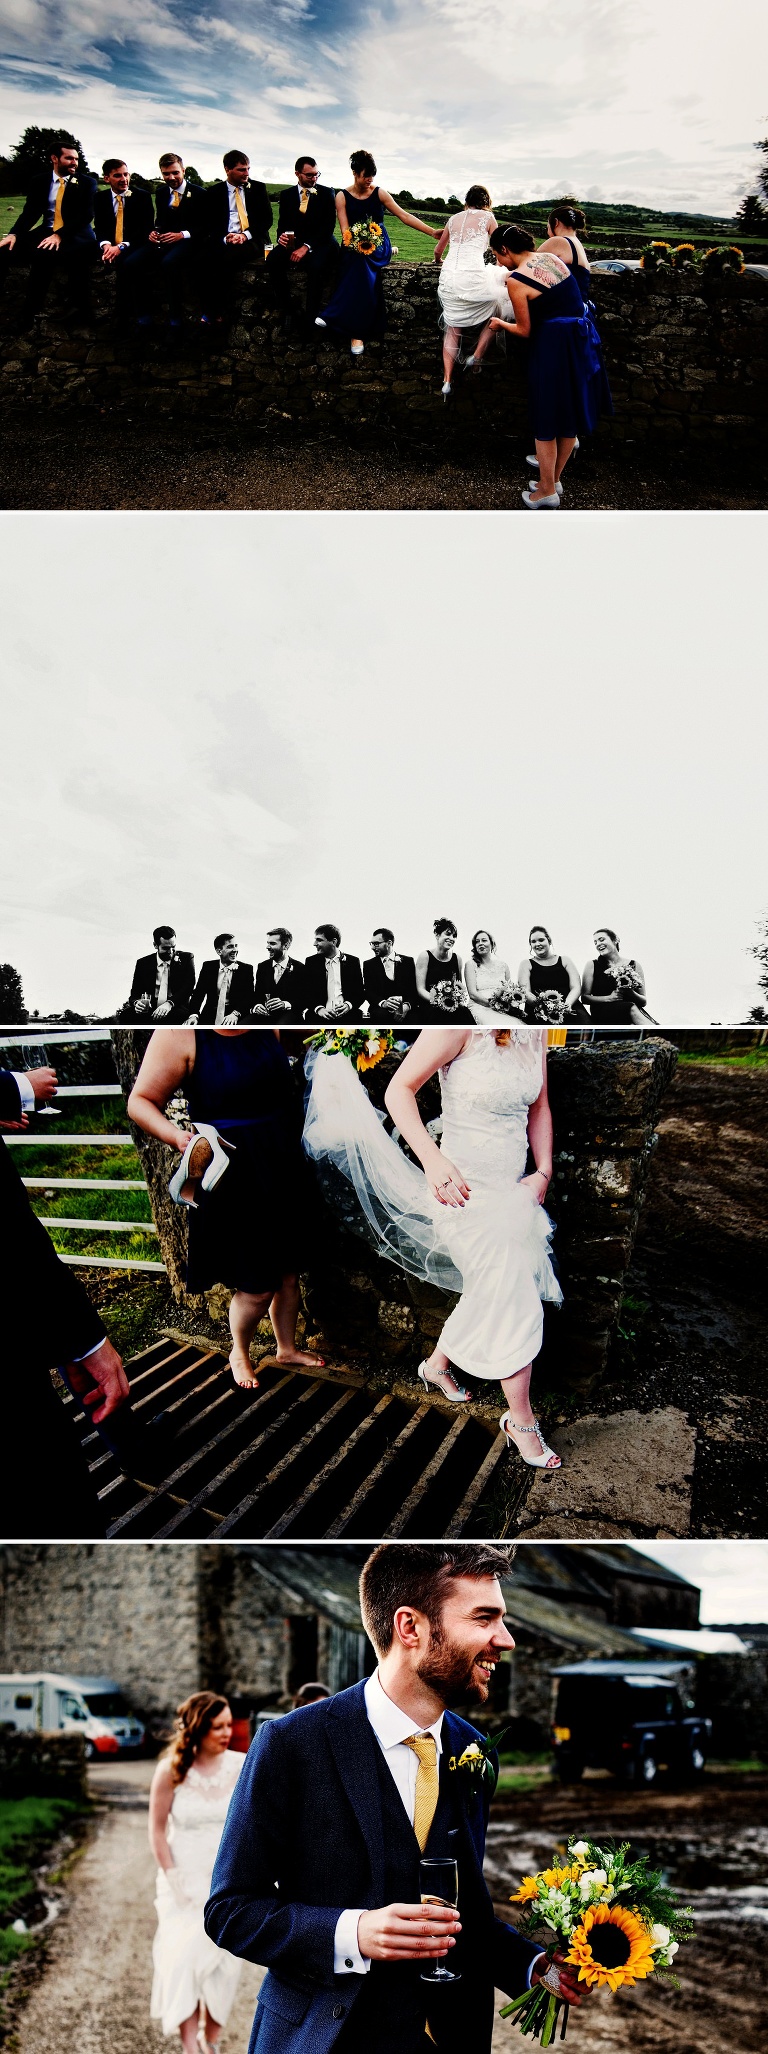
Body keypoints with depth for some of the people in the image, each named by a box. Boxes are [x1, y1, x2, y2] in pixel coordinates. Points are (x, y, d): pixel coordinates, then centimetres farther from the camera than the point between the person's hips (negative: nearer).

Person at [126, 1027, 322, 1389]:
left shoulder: (267, 1027, -1)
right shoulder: (179, 1036, -18)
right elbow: (140, 1101, -17)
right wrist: (175, 1135, -34)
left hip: (283, 1166, 6)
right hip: (234, 1176, -6)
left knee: (288, 1272, 18)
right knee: (258, 1286, 3)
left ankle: (286, 1348, 41)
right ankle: (239, 1354, 31)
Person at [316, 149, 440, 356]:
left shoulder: (380, 193, 1)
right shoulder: (342, 197, 0)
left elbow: (404, 216, 1)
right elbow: (345, 230, -4)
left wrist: (432, 232, -7)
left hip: (378, 246, 0)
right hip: (355, 246, 0)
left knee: (362, 266, -35)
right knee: (362, 273, -35)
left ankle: (335, 316, -34)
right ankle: (358, 332, -37)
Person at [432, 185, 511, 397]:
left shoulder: (454, 218, 17)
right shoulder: (488, 218, 5)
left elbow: (438, 250, 30)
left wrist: (439, 260, 53)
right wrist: (501, 273, 25)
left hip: (448, 277, 4)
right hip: (474, 278, -4)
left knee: (452, 329, 14)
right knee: (496, 308, 22)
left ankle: (447, 382, 2)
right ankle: (476, 356, 9)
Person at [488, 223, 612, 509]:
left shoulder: (516, 281, -14)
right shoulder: (550, 257, 6)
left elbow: (524, 330, -8)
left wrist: (500, 324, 12)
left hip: (552, 346, -7)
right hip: (584, 339, 7)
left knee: (546, 423, 7)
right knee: (572, 418, 17)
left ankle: (547, 490, 15)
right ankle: (554, 479, 31)